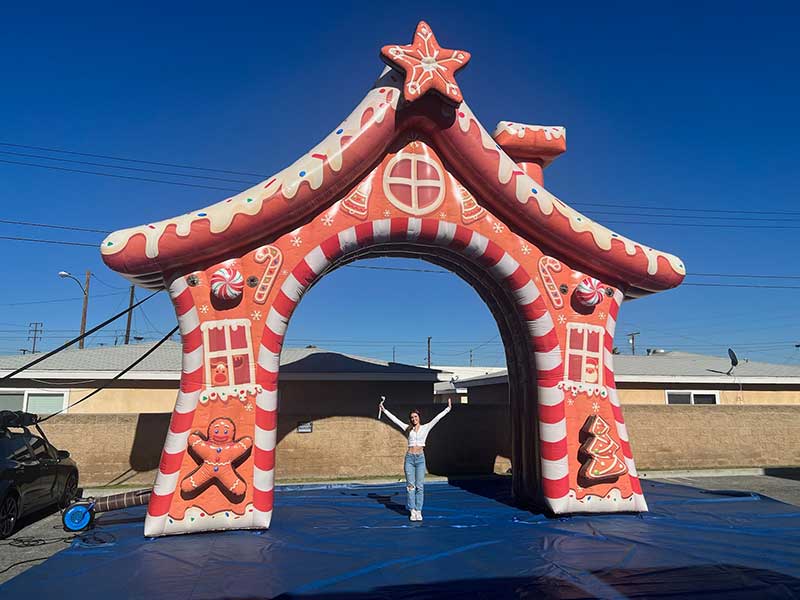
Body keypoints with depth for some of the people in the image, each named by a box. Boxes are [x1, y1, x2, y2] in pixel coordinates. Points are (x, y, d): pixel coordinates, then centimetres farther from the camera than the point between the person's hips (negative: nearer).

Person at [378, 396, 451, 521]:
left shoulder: (425, 428, 5)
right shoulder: (408, 428, 8)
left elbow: (437, 418, 0)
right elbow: (394, 419, 8)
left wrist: (448, 409, -4)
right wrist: (384, 410, 7)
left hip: (420, 458, -1)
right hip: (410, 458, 1)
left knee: (420, 486, -1)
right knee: (410, 485, 0)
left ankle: (418, 511, 5)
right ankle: (412, 511, 4)